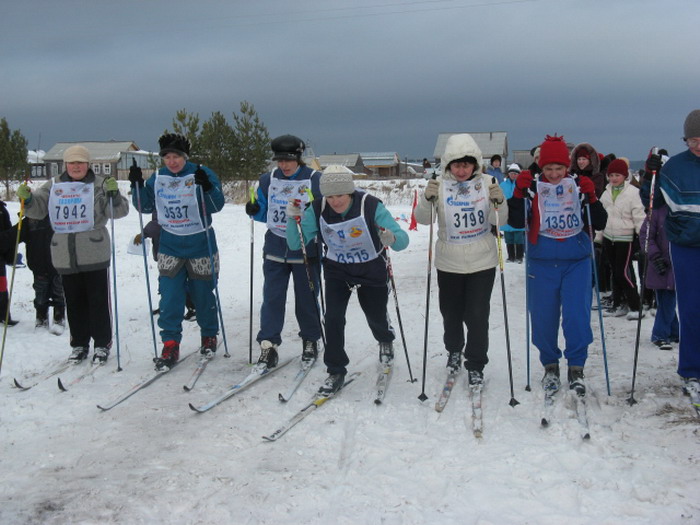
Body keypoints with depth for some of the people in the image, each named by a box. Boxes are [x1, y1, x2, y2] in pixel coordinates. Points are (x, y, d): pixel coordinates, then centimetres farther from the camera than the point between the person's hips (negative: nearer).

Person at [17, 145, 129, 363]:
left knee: (98, 300, 1)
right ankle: (79, 344, 23)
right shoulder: (54, 186, 10)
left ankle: (102, 344, 12)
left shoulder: (100, 184, 1)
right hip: (65, 256, 4)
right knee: (74, 301, 12)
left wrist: (114, 195, -22)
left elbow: (119, 211, -4)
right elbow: (38, 209, 11)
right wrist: (27, 199, -9)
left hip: (94, 254, -3)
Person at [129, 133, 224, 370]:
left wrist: (207, 187, -33)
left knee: (203, 295, 10)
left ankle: (209, 337, 30)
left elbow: (217, 206, -15)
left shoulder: (203, 174, -9)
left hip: (200, 246, -3)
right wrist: (137, 184, -4)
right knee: (169, 298, -3)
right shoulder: (157, 178, 3)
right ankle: (170, 345, 5)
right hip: (170, 248, 3)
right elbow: (146, 206, 10)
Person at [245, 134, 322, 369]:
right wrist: (255, 211, -7)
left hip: (305, 250, -3)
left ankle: (310, 342, 26)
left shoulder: (315, 180, -8)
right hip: (275, 250, 3)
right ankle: (268, 345, 4)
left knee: (306, 299, 8)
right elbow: (265, 213, 14)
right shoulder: (268, 180, 4)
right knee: (272, 298, 0)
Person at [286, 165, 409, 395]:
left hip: (372, 270, -1)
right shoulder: (317, 210, -19)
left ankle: (386, 341, 52)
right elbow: (295, 245, -15)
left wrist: (392, 239, -52)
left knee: (376, 317, 14)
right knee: (333, 317, -14)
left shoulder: (370, 206, -27)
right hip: (337, 270, 2)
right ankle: (336, 372, 3)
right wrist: (294, 220, -33)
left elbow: (402, 238, -29)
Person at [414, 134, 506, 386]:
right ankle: (454, 350, 42)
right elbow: (422, 219, -10)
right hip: (449, 263, 1)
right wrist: (428, 199, -29)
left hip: (482, 262, -1)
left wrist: (499, 202, -26)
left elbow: (499, 221, -6)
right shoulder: (440, 185, -5)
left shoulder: (487, 183, -4)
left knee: (477, 316, 0)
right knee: (451, 313, 15)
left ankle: (475, 366, 17)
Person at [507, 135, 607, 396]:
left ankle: (576, 368, 8)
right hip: (542, 262, 0)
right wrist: (519, 193, -15)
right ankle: (550, 365, 24)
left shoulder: (579, 185, 2)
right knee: (543, 317, 6)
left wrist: (591, 198, -13)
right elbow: (516, 222, -4)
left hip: (577, 261, 0)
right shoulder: (533, 187, 0)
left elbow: (599, 223, 2)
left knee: (577, 315, -6)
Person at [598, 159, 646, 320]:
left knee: (623, 272, -10)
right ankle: (619, 305, 21)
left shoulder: (633, 192, -10)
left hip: (625, 238, -6)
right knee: (615, 272, 12)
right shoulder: (606, 193, 9)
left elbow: (639, 217, -11)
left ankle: (635, 306, 0)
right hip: (608, 238, 6)